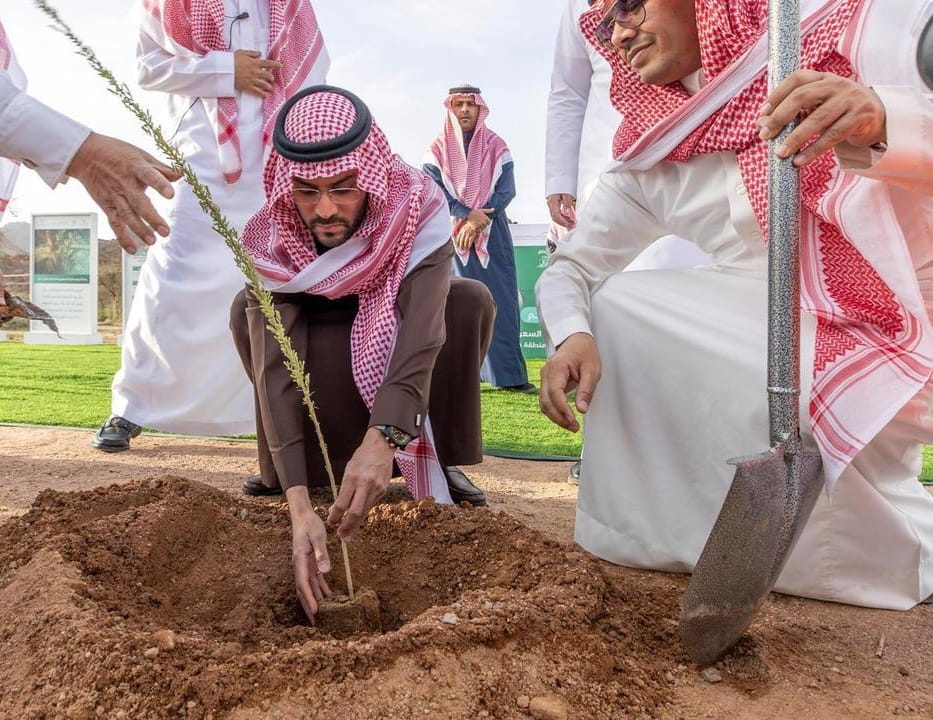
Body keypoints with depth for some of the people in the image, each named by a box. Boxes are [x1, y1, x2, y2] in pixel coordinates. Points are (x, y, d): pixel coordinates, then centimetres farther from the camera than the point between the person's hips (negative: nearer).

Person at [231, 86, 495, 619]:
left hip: (394, 345, 0)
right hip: (324, 360, 1)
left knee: (471, 301, -30)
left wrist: (381, 441, -62)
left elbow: (420, 334, -45)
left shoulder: (418, 209, -32)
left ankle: (439, 463, -14)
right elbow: (275, 370, -38)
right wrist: (300, 506, -49)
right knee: (249, 311, -28)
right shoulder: (270, 241, -28)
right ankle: (297, 469, -12)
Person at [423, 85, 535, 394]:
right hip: (452, 236, -1)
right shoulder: (438, 149, 7)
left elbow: (506, 190, -1)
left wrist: (477, 221, -12)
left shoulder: (496, 146, 8)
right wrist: (467, 214, -17)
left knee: (500, 301, -5)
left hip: (492, 235, 1)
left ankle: (509, 374, -5)